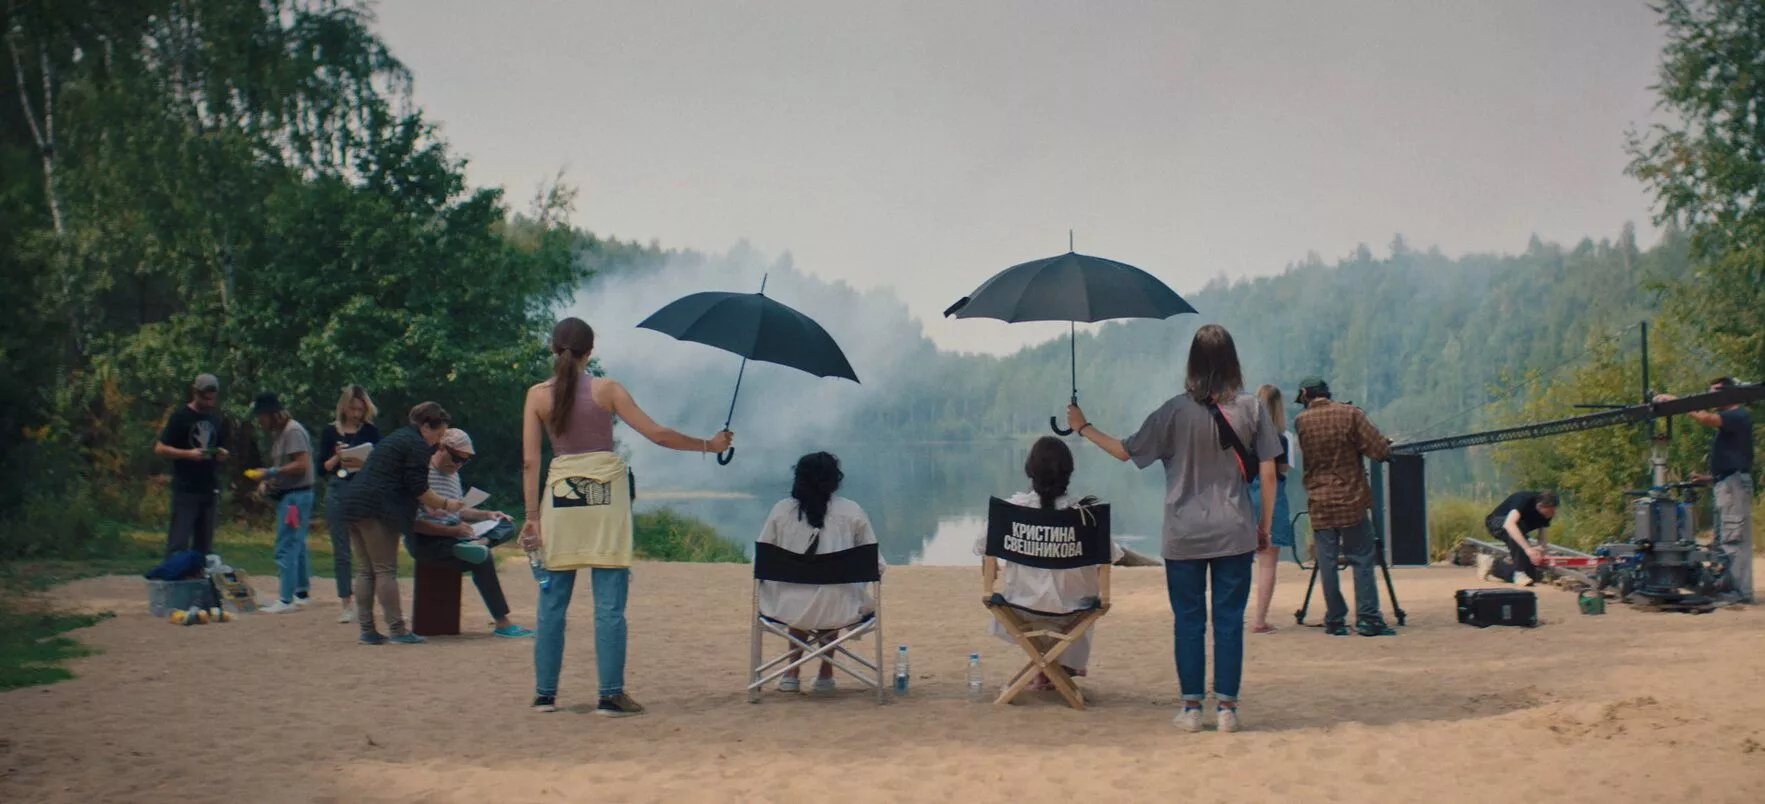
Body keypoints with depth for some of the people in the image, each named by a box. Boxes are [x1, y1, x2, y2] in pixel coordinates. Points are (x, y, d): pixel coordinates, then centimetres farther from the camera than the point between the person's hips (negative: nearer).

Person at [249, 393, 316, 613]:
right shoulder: (277, 433, 16)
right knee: (297, 546, 16)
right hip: (287, 494, 10)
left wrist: (271, 473, -21)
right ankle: (301, 593, 24)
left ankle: (285, 599, -10)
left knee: (286, 547, -11)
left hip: (296, 495, -10)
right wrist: (268, 483, 8)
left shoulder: (293, 431, -14)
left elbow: (302, 465, -22)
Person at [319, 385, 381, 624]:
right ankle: (345, 603, 8)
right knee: (341, 550, 3)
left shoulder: (371, 431, 7)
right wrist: (337, 458, -11)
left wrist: (363, 464, -17)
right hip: (338, 491, 1)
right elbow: (323, 468, 7)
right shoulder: (330, 432, 8)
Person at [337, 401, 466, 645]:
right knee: (386, 570, -6)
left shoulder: (396, 437, 25)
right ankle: (397, 629, -4)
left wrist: (433, 506, 29)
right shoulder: (417, 445, -6)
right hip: (378, 511, -9)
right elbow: (418, 488, -11)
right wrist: (445, 505, 1)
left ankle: (367, 630, 10)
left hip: (353, 504, 9)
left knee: (365, 571, 9)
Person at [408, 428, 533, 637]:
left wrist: (487, 515, 8)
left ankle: (479, 544, -35)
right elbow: (414, 523, -19)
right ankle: (502, 623, -26)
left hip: (452, 534, 9)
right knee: (481, 559, -30)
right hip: (425, 541, -9)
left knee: (507, 526, -3)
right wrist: (452, 530, -25)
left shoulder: (453, 475, 18)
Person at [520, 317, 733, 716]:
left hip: (561, 494, 2)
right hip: (606, 494, -2)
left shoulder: (537, 395, 2)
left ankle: (545, 694, 13)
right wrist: (708, 445, 7)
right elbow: (657, 434, -4)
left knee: (552, 602, 10)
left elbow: (530, 461, -1)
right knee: (609, 604, 0)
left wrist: (532, 514, 2)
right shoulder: (607, 389, -3)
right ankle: (611, 695, -1)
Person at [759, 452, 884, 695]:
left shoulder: (781, 510, 2)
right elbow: (875, 563, 4)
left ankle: (792, 674, 38)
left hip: (789, 608, 1)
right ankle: (825, 676, 36)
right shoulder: (852, 512, 1)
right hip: (837, 611, -1)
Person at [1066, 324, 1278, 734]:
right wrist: (1264, 525, 10)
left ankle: (1191, 708, 10)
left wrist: (1083, 428, 14)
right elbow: (1267, 473, -1)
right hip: (1235, 534, 1)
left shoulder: (1176, 411, -7)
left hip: (1184, 536, -1)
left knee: (1189, 621, 7)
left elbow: (1126, 451, 1)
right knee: (1229, 620, 6)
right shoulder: (1251, 408, -3)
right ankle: (1226, 707, 7)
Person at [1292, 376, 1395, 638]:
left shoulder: (1300, 422, -1)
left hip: (1319, 503, 1)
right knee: (1362, 560, 4)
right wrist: (1357, 446, 11)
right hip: (1352, 500, -1)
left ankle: (1335, 621, 6)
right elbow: (1380, 450, -9)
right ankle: (1368, 619, -1)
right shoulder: (1350, 414, -6)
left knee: (1327, 563, 5)